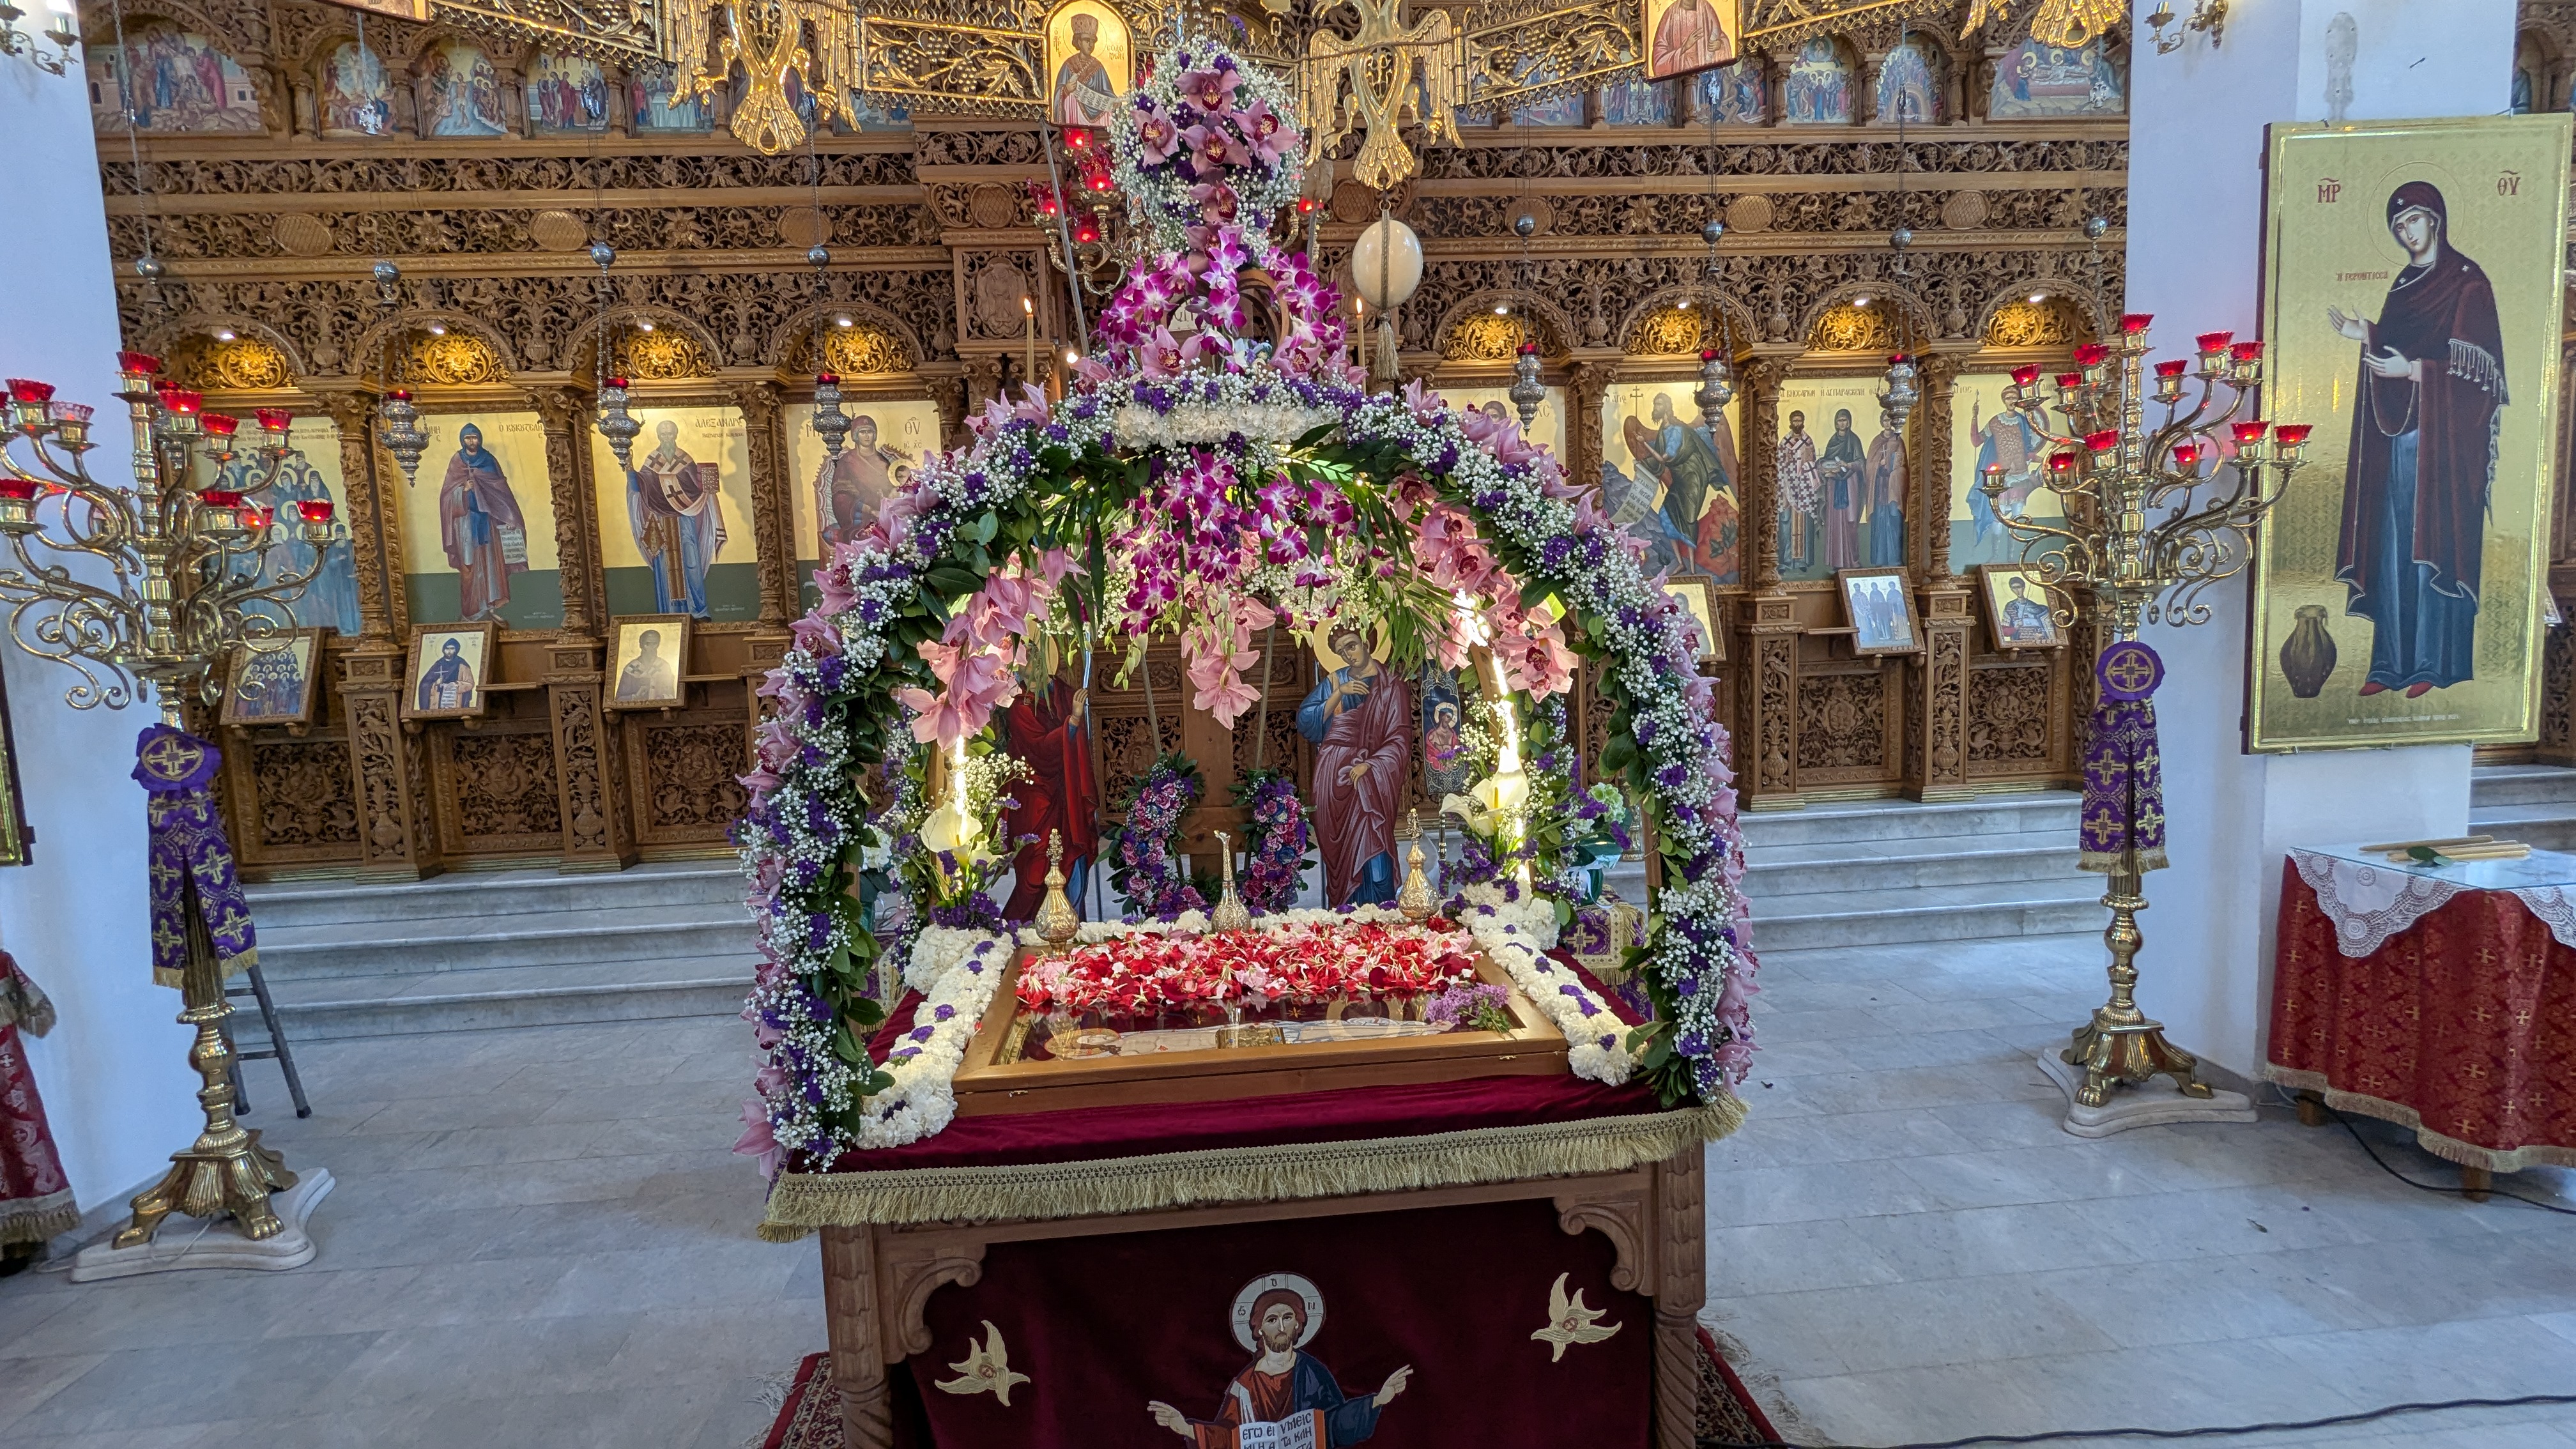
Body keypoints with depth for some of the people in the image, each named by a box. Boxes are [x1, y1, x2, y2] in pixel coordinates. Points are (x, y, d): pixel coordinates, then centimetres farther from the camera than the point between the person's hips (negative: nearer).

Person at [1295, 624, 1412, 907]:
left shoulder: (1392, 687, 2)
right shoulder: (1333, 682, 11)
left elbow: (1400, 740, -3)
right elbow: (1305, 722, 2)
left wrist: (1368, 764, -16)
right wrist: (1338, 694, -8)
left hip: (1372, 775, -3)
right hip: (1334, 775, 3)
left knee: (1373, 849, -13)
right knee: (1340, 850, 2)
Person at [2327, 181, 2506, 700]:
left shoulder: (2467, 281, -4)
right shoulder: (2404, 282, 16)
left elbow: (2474, 364, -9)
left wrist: (2414, 370, -21)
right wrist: (2363, 334, 4)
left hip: (2443, 431, -7)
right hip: (2400, 428, 7)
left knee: (2436, 541, -5)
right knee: (2394, 543, 4)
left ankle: (2437, 663, 1)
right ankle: (2395, 662, 8)